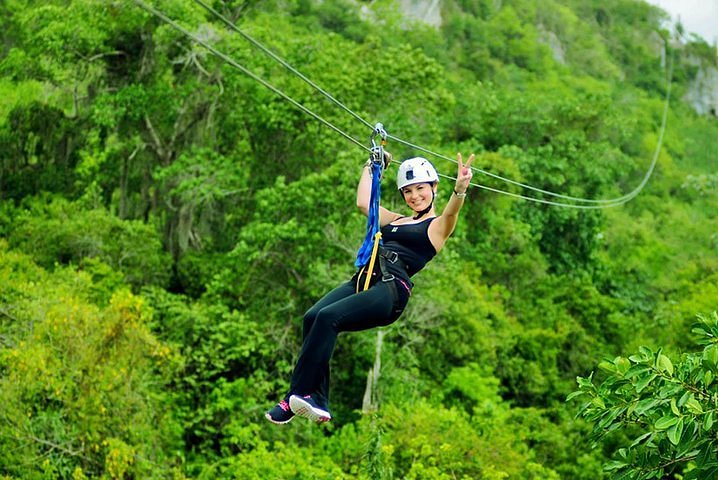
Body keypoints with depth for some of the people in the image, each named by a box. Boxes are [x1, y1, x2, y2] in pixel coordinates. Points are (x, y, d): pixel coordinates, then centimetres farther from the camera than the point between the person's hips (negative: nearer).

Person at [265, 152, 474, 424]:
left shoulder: (438, 226, 10)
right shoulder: (395, 221, 30)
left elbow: (451, 211, -11)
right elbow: (363, 203, 35)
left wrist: (460, 190, -32)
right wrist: (371, 165, 42)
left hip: (392, 289, -7)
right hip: (363, 279, 7)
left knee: (328, 317, -28)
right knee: (312, 317, -21)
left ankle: (297, 396, -26)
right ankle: (317, 403, -26)